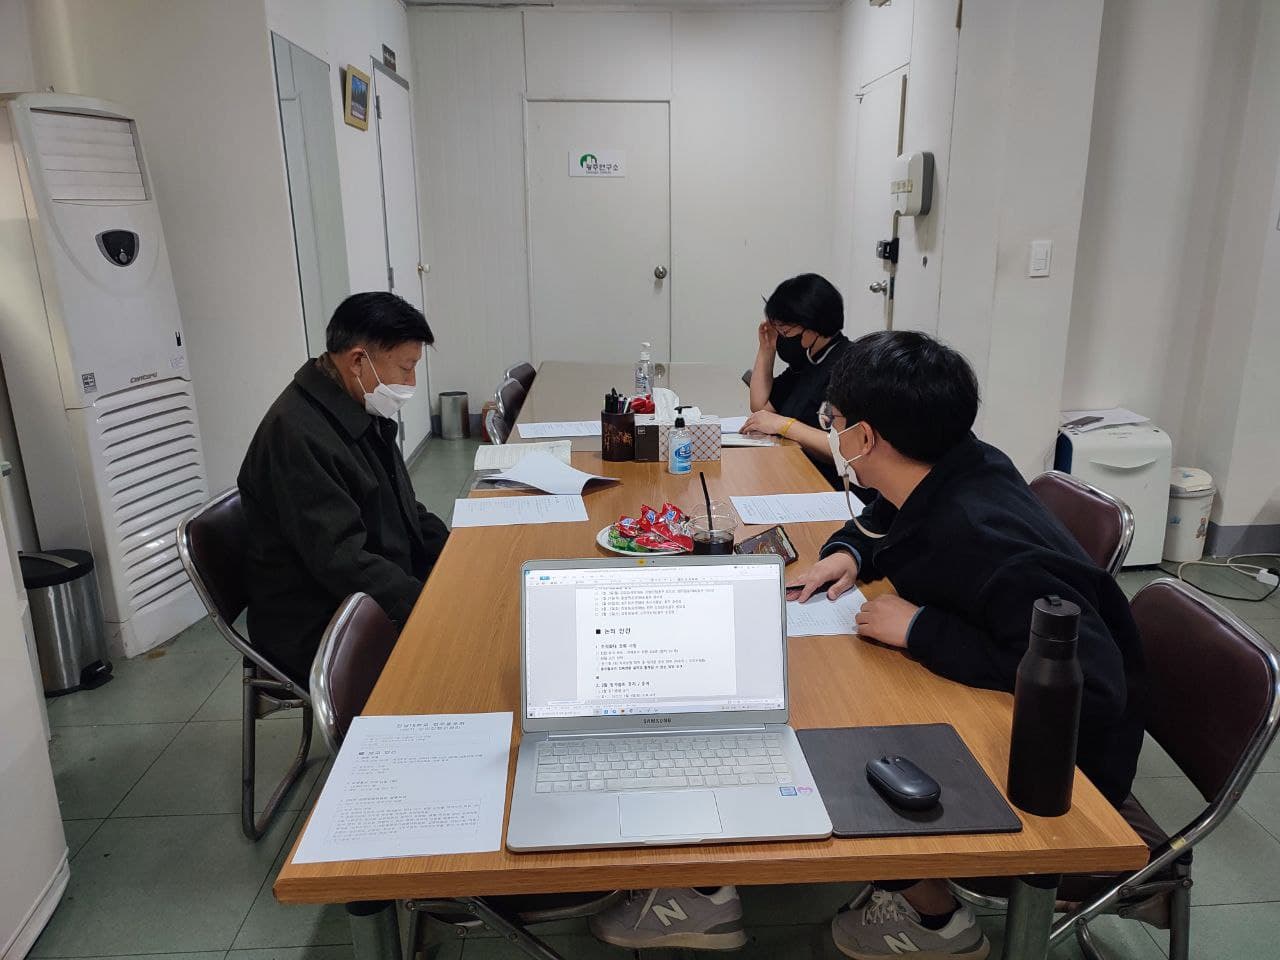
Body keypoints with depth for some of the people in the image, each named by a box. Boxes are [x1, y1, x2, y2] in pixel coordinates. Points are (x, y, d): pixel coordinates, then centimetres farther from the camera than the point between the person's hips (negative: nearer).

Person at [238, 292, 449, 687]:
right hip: (321, 631, -9)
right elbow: (340, 559, -26)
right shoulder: (296, 434, -22)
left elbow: (403, 508, 17)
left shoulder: (363, 410, 8)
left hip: (382, 597, 9)